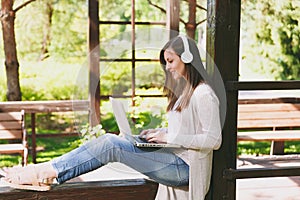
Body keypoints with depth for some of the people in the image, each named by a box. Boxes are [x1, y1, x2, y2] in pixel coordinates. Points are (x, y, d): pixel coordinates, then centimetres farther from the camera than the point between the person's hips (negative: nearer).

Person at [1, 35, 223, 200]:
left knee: (110, 145, -19)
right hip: (172, 159, 9)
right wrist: (159, 132, 6)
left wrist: (169, 137, -18)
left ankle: (48, 172, -14)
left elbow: (214, 140, -18)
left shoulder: (203, 94, -14)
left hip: (183, 167, -9)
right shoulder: (183, 91, 16)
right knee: (109, 140, -8)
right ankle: (47, 170, -13)